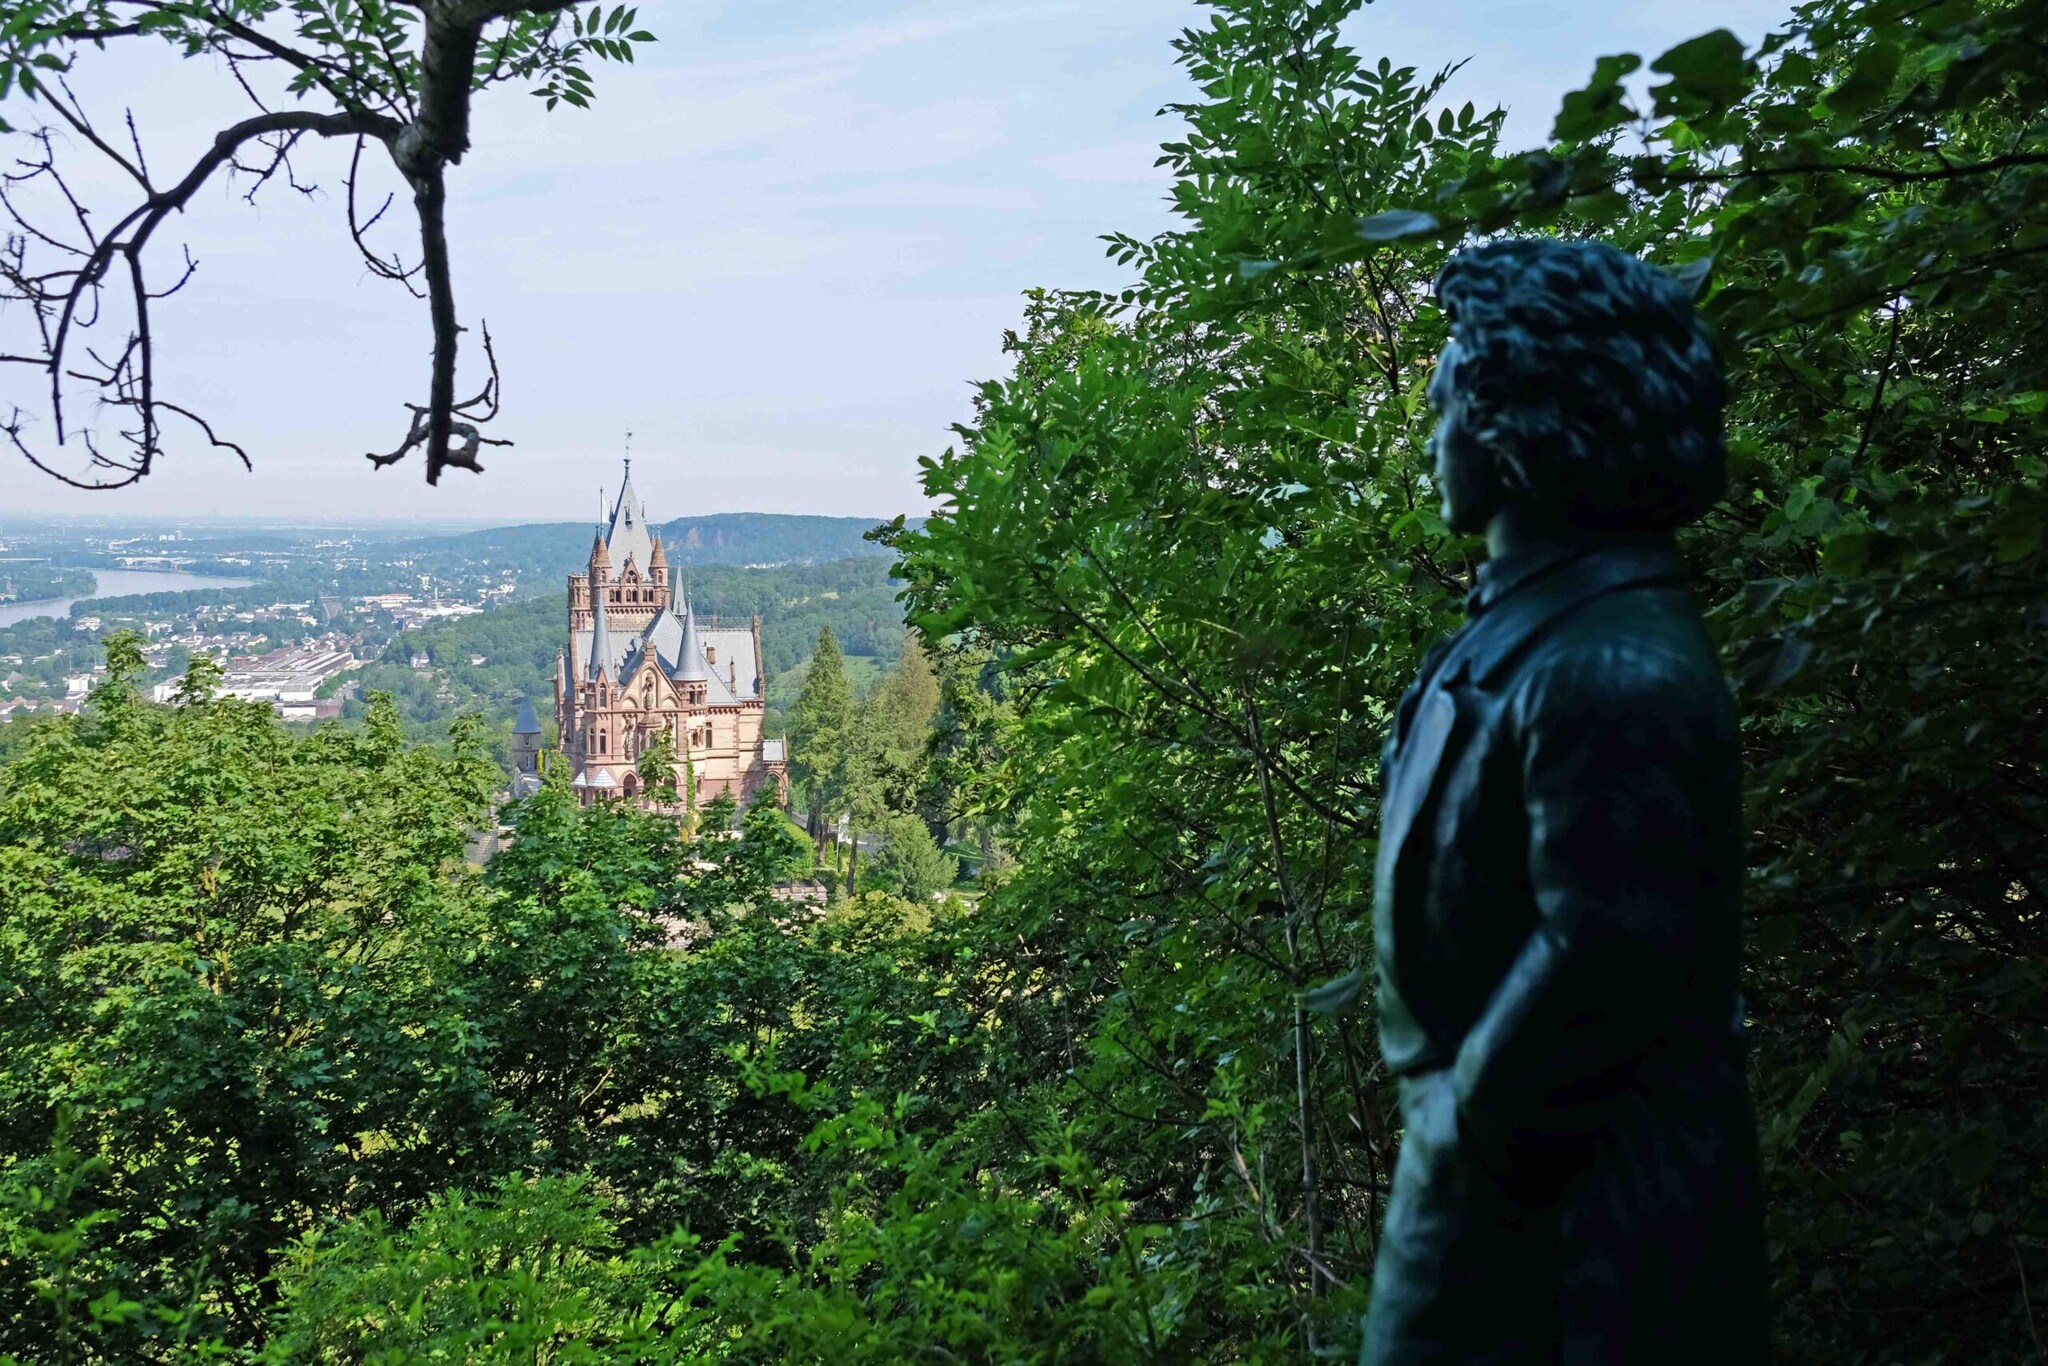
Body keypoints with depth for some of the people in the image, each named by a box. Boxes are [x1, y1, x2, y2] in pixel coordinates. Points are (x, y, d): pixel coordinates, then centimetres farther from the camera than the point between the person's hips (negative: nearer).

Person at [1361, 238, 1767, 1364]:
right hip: (1504, 1160, 9)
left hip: (1566, 1213, -8)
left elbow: (1601, 960, -26)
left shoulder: (1614, 670, -25)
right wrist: (1455, 1114, 11)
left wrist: (1465, 1135, -13)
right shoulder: (1524, 619, 6)